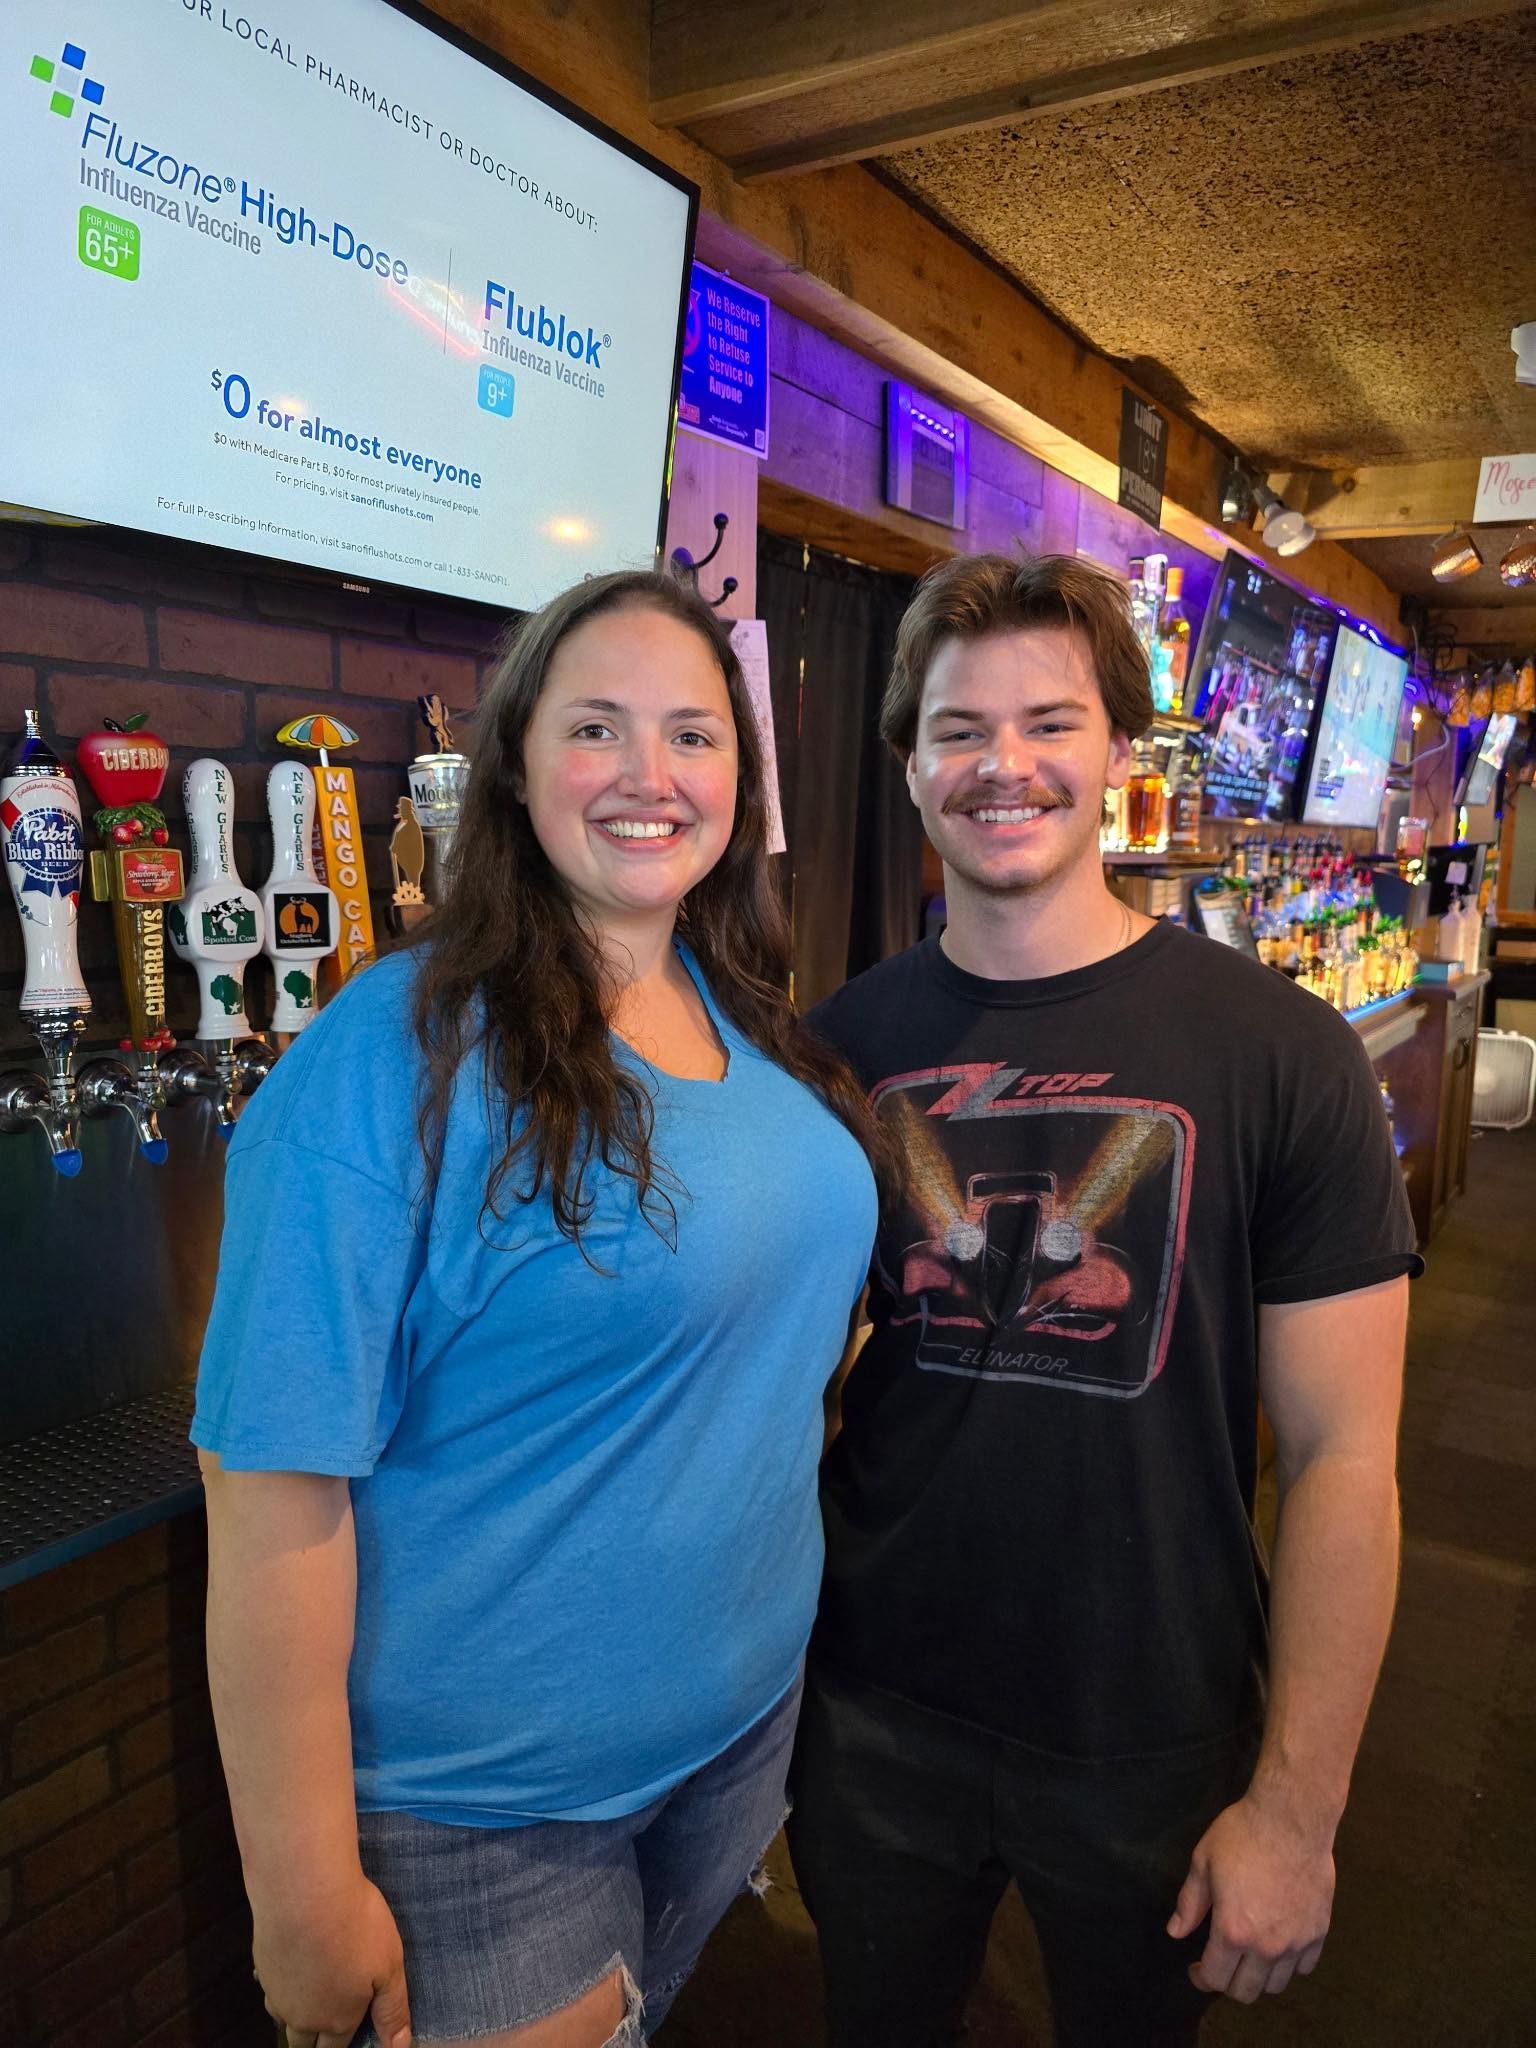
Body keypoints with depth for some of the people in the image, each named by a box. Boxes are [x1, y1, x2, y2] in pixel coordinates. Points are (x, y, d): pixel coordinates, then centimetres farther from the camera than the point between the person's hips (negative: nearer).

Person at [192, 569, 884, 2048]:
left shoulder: (753, 1024, -2)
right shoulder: (402, 1054, -24)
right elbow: (274, 1487, -23)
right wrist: (305, 1902, -17)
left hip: (749, 1712, 7)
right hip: (480, 1810, -6)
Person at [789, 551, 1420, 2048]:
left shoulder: (1277, 1053, -14)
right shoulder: (841, 1044, -6)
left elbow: (1341, 1456, -11)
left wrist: (1297, 1808, -9)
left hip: (1154, 1749, -1)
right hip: (871, 1714, 2)